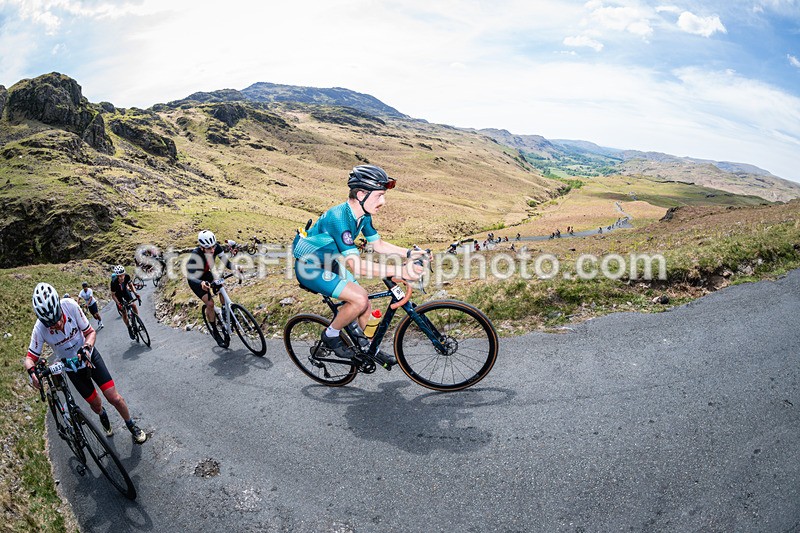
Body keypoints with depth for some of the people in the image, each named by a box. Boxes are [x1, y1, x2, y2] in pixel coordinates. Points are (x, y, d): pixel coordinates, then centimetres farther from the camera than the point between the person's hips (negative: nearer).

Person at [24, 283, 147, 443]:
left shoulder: (70, 305, -28)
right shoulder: (39, 329, -26)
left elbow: (90, 332, -17)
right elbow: (30, 358, -13)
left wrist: (86, 348, -36)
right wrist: (32, 372, -35)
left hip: (89, 355, -1)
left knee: (114, 398, -7)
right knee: (95, 403, 11)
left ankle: (132, 426, 19)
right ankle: (103, 417, 48)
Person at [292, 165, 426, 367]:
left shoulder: (363, 214, -6)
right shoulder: (339, 217, -34)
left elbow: (378, 245, 5)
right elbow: (356, 264, -38)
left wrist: (409, 253, -10)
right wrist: (400, 270, -42)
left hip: (328, 263, 8)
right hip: (309, 268, -8)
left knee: (364, 304, 6)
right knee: (359, 299, -23)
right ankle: (331, 335, 1)